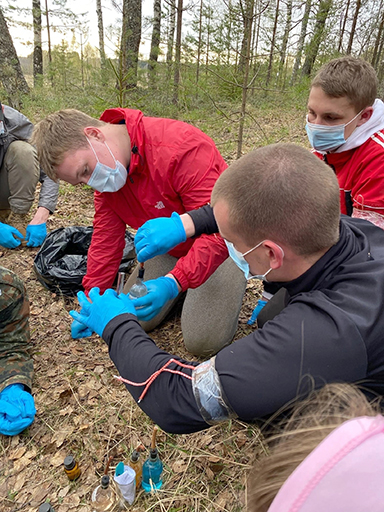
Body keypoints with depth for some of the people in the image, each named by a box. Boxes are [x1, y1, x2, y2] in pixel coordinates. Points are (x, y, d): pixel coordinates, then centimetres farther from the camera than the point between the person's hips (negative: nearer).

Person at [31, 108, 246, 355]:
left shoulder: (183, 148, -33)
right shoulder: (106, 169, -7)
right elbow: (106, 238, -1)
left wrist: (174, 283, -42)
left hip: (223, 244, -6)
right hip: (168, 248, 7)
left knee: (203, 341, -12)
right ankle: (187, 289, 24)